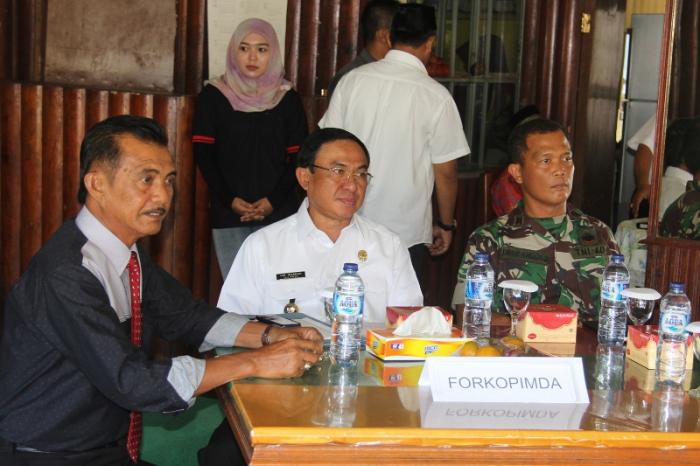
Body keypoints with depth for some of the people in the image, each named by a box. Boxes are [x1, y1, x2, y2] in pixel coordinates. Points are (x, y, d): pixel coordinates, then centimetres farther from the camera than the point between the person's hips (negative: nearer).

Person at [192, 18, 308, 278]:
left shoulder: (288, 99, 7)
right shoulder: (212, 97, 5)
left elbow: (298, 157, 5)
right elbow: (203, 154, 2)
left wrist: (274, 200, -8)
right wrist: (229, 200, -9)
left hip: (279, 214, 0)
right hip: (227, 215, 0)